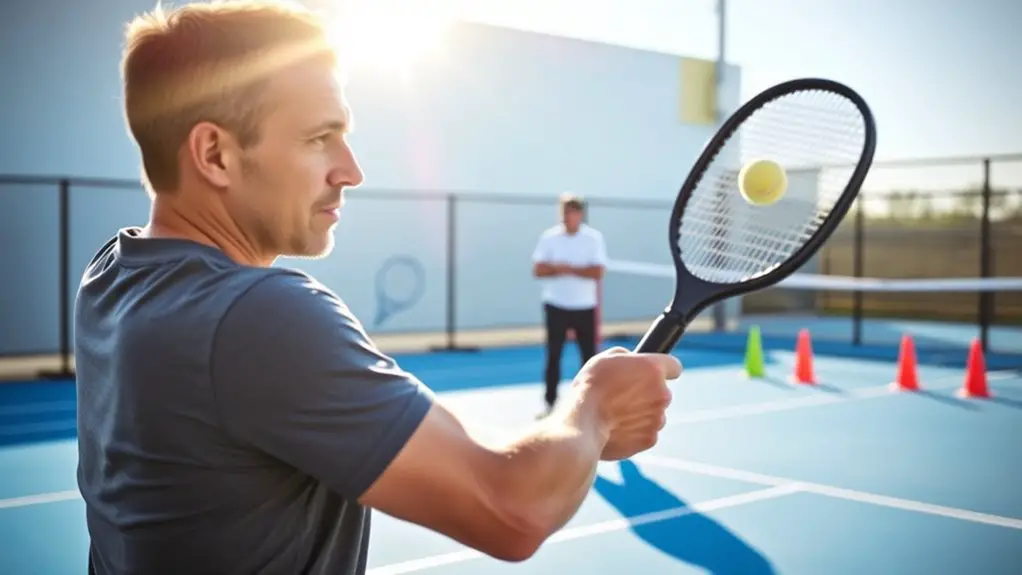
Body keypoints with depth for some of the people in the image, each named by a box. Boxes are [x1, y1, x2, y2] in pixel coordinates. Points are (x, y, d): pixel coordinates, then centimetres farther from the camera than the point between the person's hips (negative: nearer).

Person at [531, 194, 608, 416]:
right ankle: (550, 402, 9)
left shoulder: (594, 238, -4)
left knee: (589, 354, 4)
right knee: (553, 354, 2)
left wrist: (568, 268, -19)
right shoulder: (549, 237, -1)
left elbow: (597, 272, -13)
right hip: (556, 305, 1)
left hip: (585, 307, 0)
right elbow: (538, 270, -6)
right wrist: (562, 270, -20)